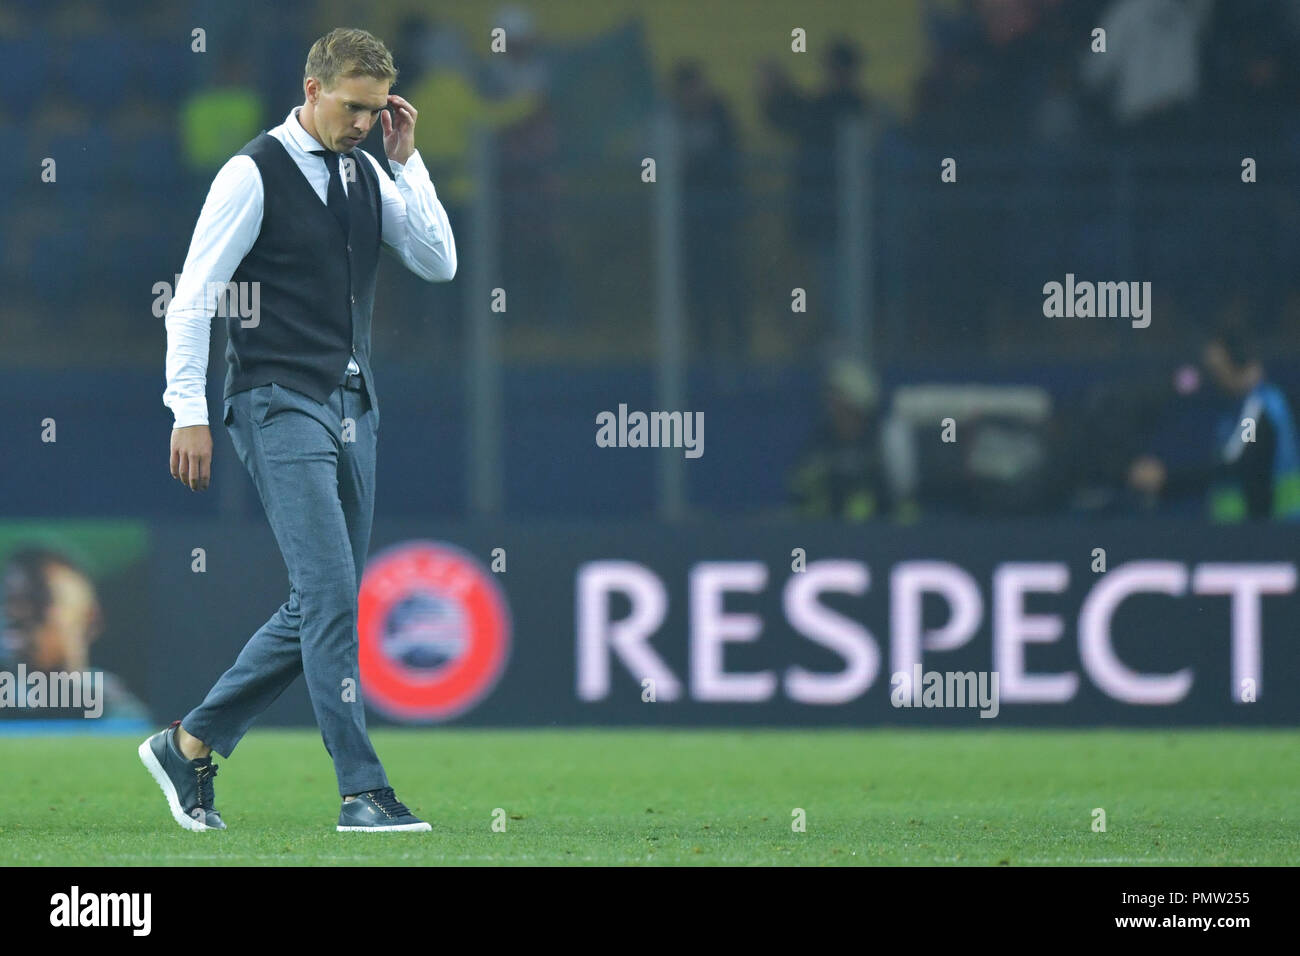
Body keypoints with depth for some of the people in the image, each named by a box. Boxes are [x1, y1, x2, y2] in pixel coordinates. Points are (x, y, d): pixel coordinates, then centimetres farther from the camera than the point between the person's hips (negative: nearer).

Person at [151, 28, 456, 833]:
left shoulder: (368, 174, 11)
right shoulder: (254, 175, -9)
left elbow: (438, 262, 6)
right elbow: (194, 295, -9)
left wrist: (407, 161, -1)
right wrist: (190, 412, -12)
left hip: (352, 407, 7)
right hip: (282, 405, -7)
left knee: (319, 608, 8)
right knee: (332, 594, -14)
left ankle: (190, 747, 20)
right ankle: (363, 790, -12)